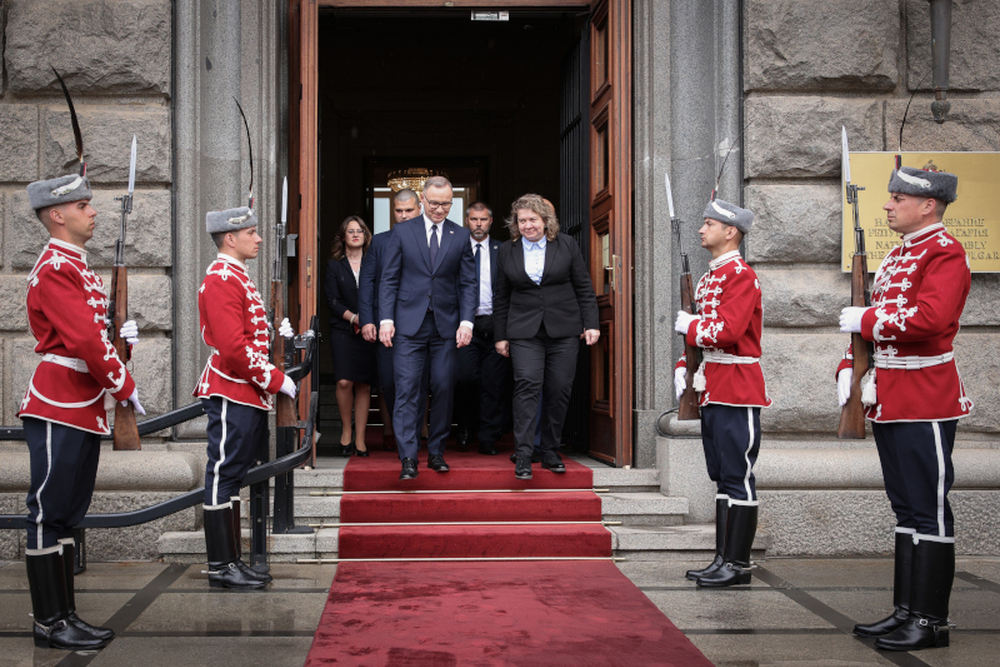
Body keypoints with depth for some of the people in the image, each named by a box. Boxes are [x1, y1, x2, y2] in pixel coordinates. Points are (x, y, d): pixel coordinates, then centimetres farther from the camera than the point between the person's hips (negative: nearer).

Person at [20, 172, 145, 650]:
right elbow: (82, 341, -21)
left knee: (67, 515, 13)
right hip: (59, 408, -10)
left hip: (83, 409, 10)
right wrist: (125, 387, -13)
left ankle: (65, 616, 20)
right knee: (49, 514, -2)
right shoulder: (55, 269, -14)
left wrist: (118, 335, 2)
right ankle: (50, 623, 6)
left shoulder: (76, 265, 16)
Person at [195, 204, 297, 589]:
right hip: (232, 394, -10)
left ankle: (231, 561, 19)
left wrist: (274, 333, 8)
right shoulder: (222, 279, -15)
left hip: (247, 394, 10)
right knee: (223, 477, -4)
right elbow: (233, 347, -22)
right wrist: (276, 380, -16)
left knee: (231, 477, 12)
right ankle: (221, 568, 2)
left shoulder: (235, 276, 17)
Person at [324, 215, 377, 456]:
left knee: (364, 385, 0)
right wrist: (353, 317, -13)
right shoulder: (334, 266, 10)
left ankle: (360, 439, 6)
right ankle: (346, 430, 8)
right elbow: (332, 300, 2)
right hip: (342, 330, -1)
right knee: (344, 381, -14)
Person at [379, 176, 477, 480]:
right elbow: (389, 279, 4)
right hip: (409, 323, -1)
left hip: (446, 325, 2)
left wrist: (466, 321, -4)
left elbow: (467, 283, 7)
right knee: (407, 389, -7)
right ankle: (408, 458, -6)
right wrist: (386, 319, -6)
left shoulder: (460, 236, 8)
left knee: (444, 389, 3)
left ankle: (436, 452, 15)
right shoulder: (402, 232, 5)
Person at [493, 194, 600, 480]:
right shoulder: (507, 251, 8)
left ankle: (551, 452, 14)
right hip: (524, 332, 0)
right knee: (527, 384, -14)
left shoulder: (567, 245, 5)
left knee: (559, 390, 1)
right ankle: (523, 455, -14)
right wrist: (500, 335, 10)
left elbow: (584, 288, 7)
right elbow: (502, 297, 13)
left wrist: (590, 324, 1)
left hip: (564, 331, 0)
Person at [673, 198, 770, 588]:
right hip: (713, 391, 10)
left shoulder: (741, 276, -12)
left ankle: (738, 564, 1)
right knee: (721, 477, 12)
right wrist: (683, 367, 8)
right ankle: (724, 560, 18)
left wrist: (688, 325, -8)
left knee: (737, 478, -5)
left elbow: (727, 332, -23)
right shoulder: (709, 278, 17)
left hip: (737, 392, -10)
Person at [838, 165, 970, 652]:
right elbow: (872, 321, 19)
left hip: (925, 405, -9)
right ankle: (905, 611, 21)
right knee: (906, 509, 13)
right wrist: (850, 369, 5)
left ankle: (931, 622, 5)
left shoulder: (946, 253, -12)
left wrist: (865, 318, -17)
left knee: (928, 512, -3)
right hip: (890, 403, 9)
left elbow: (929, 318, -28)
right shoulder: (898, 255, 17)